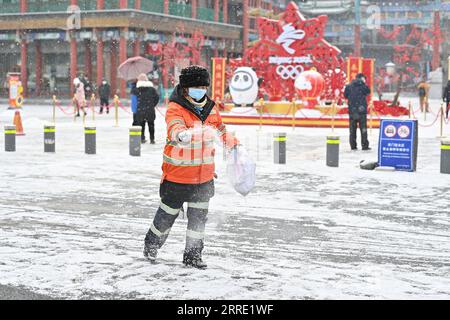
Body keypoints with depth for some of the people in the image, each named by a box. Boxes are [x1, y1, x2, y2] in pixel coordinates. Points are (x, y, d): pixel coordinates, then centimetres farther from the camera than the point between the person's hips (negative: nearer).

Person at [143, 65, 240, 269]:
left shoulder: (210, 107, 4)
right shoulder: (175, 109, -17)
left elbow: (220, 128, 23)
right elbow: (175, 128, -37)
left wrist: (232, 144, 24)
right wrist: (181, 135, -57)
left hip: (204, 174, 5)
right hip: (177, 174, -5)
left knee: (199, 215, 8)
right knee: (169, 212, 11)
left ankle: (193, 254, 20)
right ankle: (152, 244, 35)